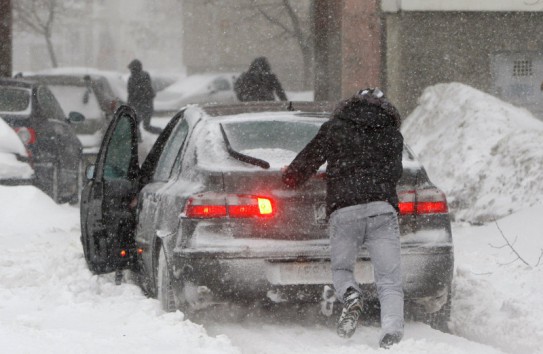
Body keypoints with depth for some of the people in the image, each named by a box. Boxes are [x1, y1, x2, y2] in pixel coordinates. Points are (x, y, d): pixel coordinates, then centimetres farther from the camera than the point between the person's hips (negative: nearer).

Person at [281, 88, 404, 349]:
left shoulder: (334, 128, 15)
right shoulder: (393, 136, 21)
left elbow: (306, 162, 17)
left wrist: (289, 176, 39)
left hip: (344, 210, -1)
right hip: (383, 208, 1)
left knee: (341, 268, 18)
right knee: (389, 281, -1)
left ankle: (350, 295, -15)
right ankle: (392, 333, -24)